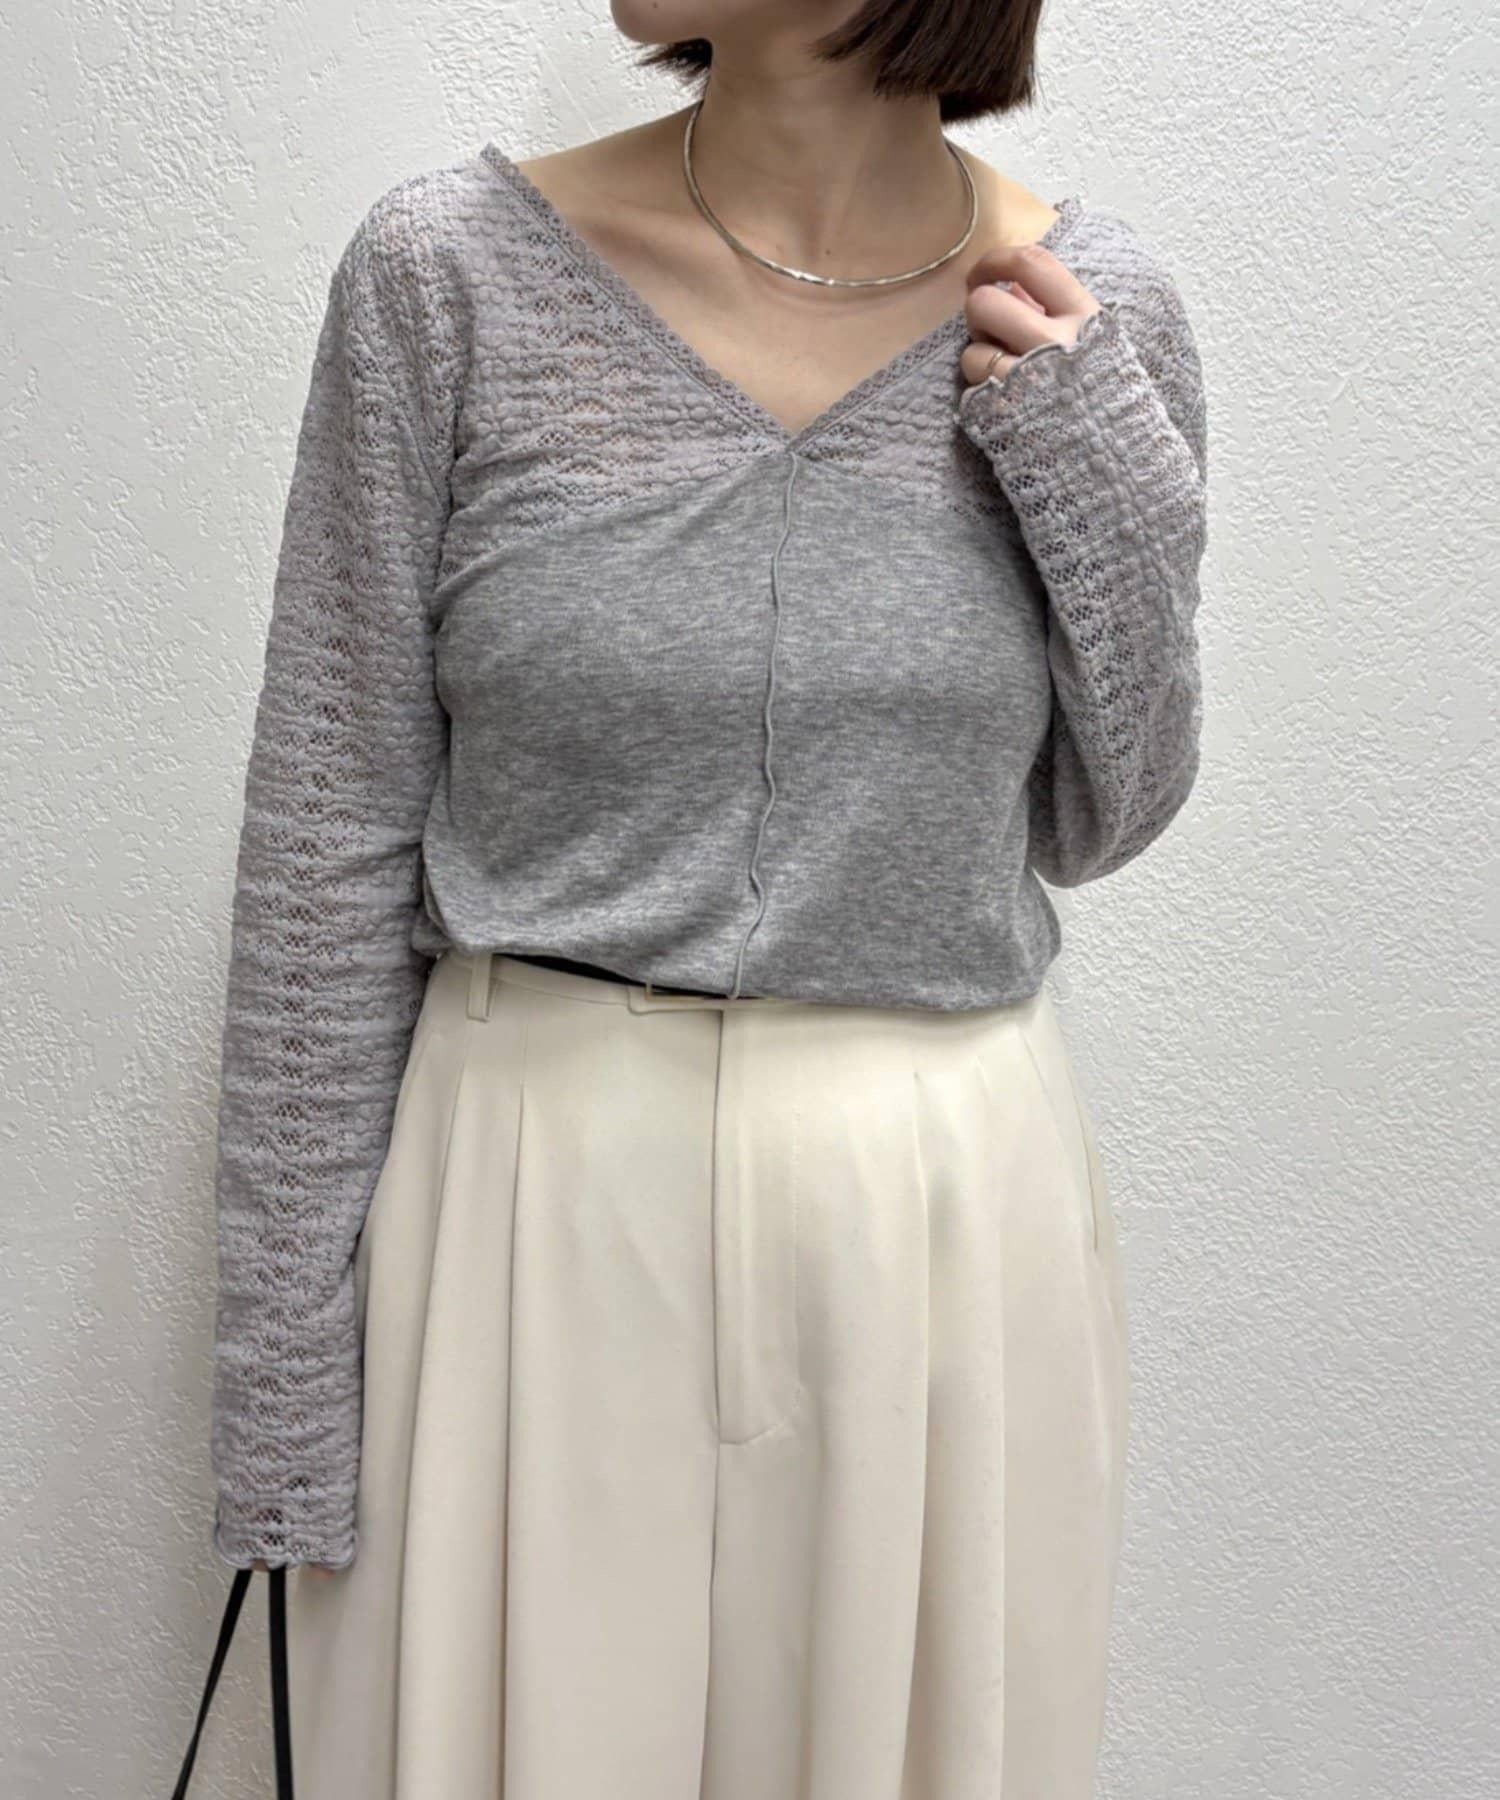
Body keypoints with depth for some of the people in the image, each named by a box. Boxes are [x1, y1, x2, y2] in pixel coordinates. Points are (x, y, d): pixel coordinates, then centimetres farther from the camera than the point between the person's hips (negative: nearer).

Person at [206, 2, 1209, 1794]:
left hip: (950, 1225, 2)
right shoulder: (448, 270, -7)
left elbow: (1094, 822, 7)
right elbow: (328, 846, -4)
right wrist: (281, 1377, -3)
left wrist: (1108, 468, -10)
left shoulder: (1100, 311, -2)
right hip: (544, 1205, -1)